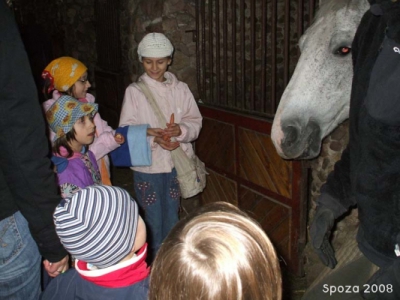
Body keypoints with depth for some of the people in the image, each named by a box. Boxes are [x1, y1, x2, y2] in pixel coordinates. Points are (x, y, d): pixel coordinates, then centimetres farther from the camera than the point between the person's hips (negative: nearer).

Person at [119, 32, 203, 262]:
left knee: (172, 219, 18)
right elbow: (127, 130, -9)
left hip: (177, 163, 3)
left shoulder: (180, 88, 1)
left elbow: (195, 122, 2)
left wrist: (181, 130, -20)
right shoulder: (134, 91, -5)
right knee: (153, 222, 7)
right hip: (147, 165, -2)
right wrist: (154, 138, -25)